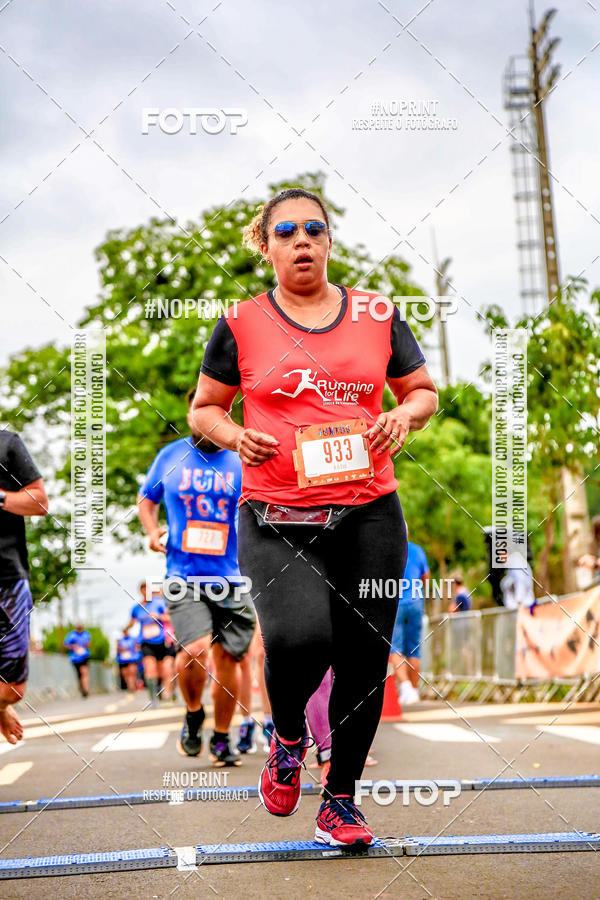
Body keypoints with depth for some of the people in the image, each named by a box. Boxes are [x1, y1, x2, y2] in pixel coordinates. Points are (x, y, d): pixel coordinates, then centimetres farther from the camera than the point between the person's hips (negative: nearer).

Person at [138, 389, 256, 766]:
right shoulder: (170, 457, 6)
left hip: (231, 577, 1)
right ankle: (194, 714, 10)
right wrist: (152, 531, 3)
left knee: (228, 658, 6)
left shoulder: (239, 462, 3)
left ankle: (222, 738, 28)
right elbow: (147, 499, 21)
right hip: (184, 576, -1)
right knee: (195, 650, -21)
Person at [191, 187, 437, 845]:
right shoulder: (241, 325, 4)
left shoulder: (377, 315, 9)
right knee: (299, 637, -26)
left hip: (369, 515, 3)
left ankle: (341, 800, 26)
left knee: (365, 659, 4)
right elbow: (204, 409, 13)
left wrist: (404, 414, -3)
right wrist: (234, 435, -8)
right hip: (278, 518, -3)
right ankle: (287, 737, 9)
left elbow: (423, 390, 20)